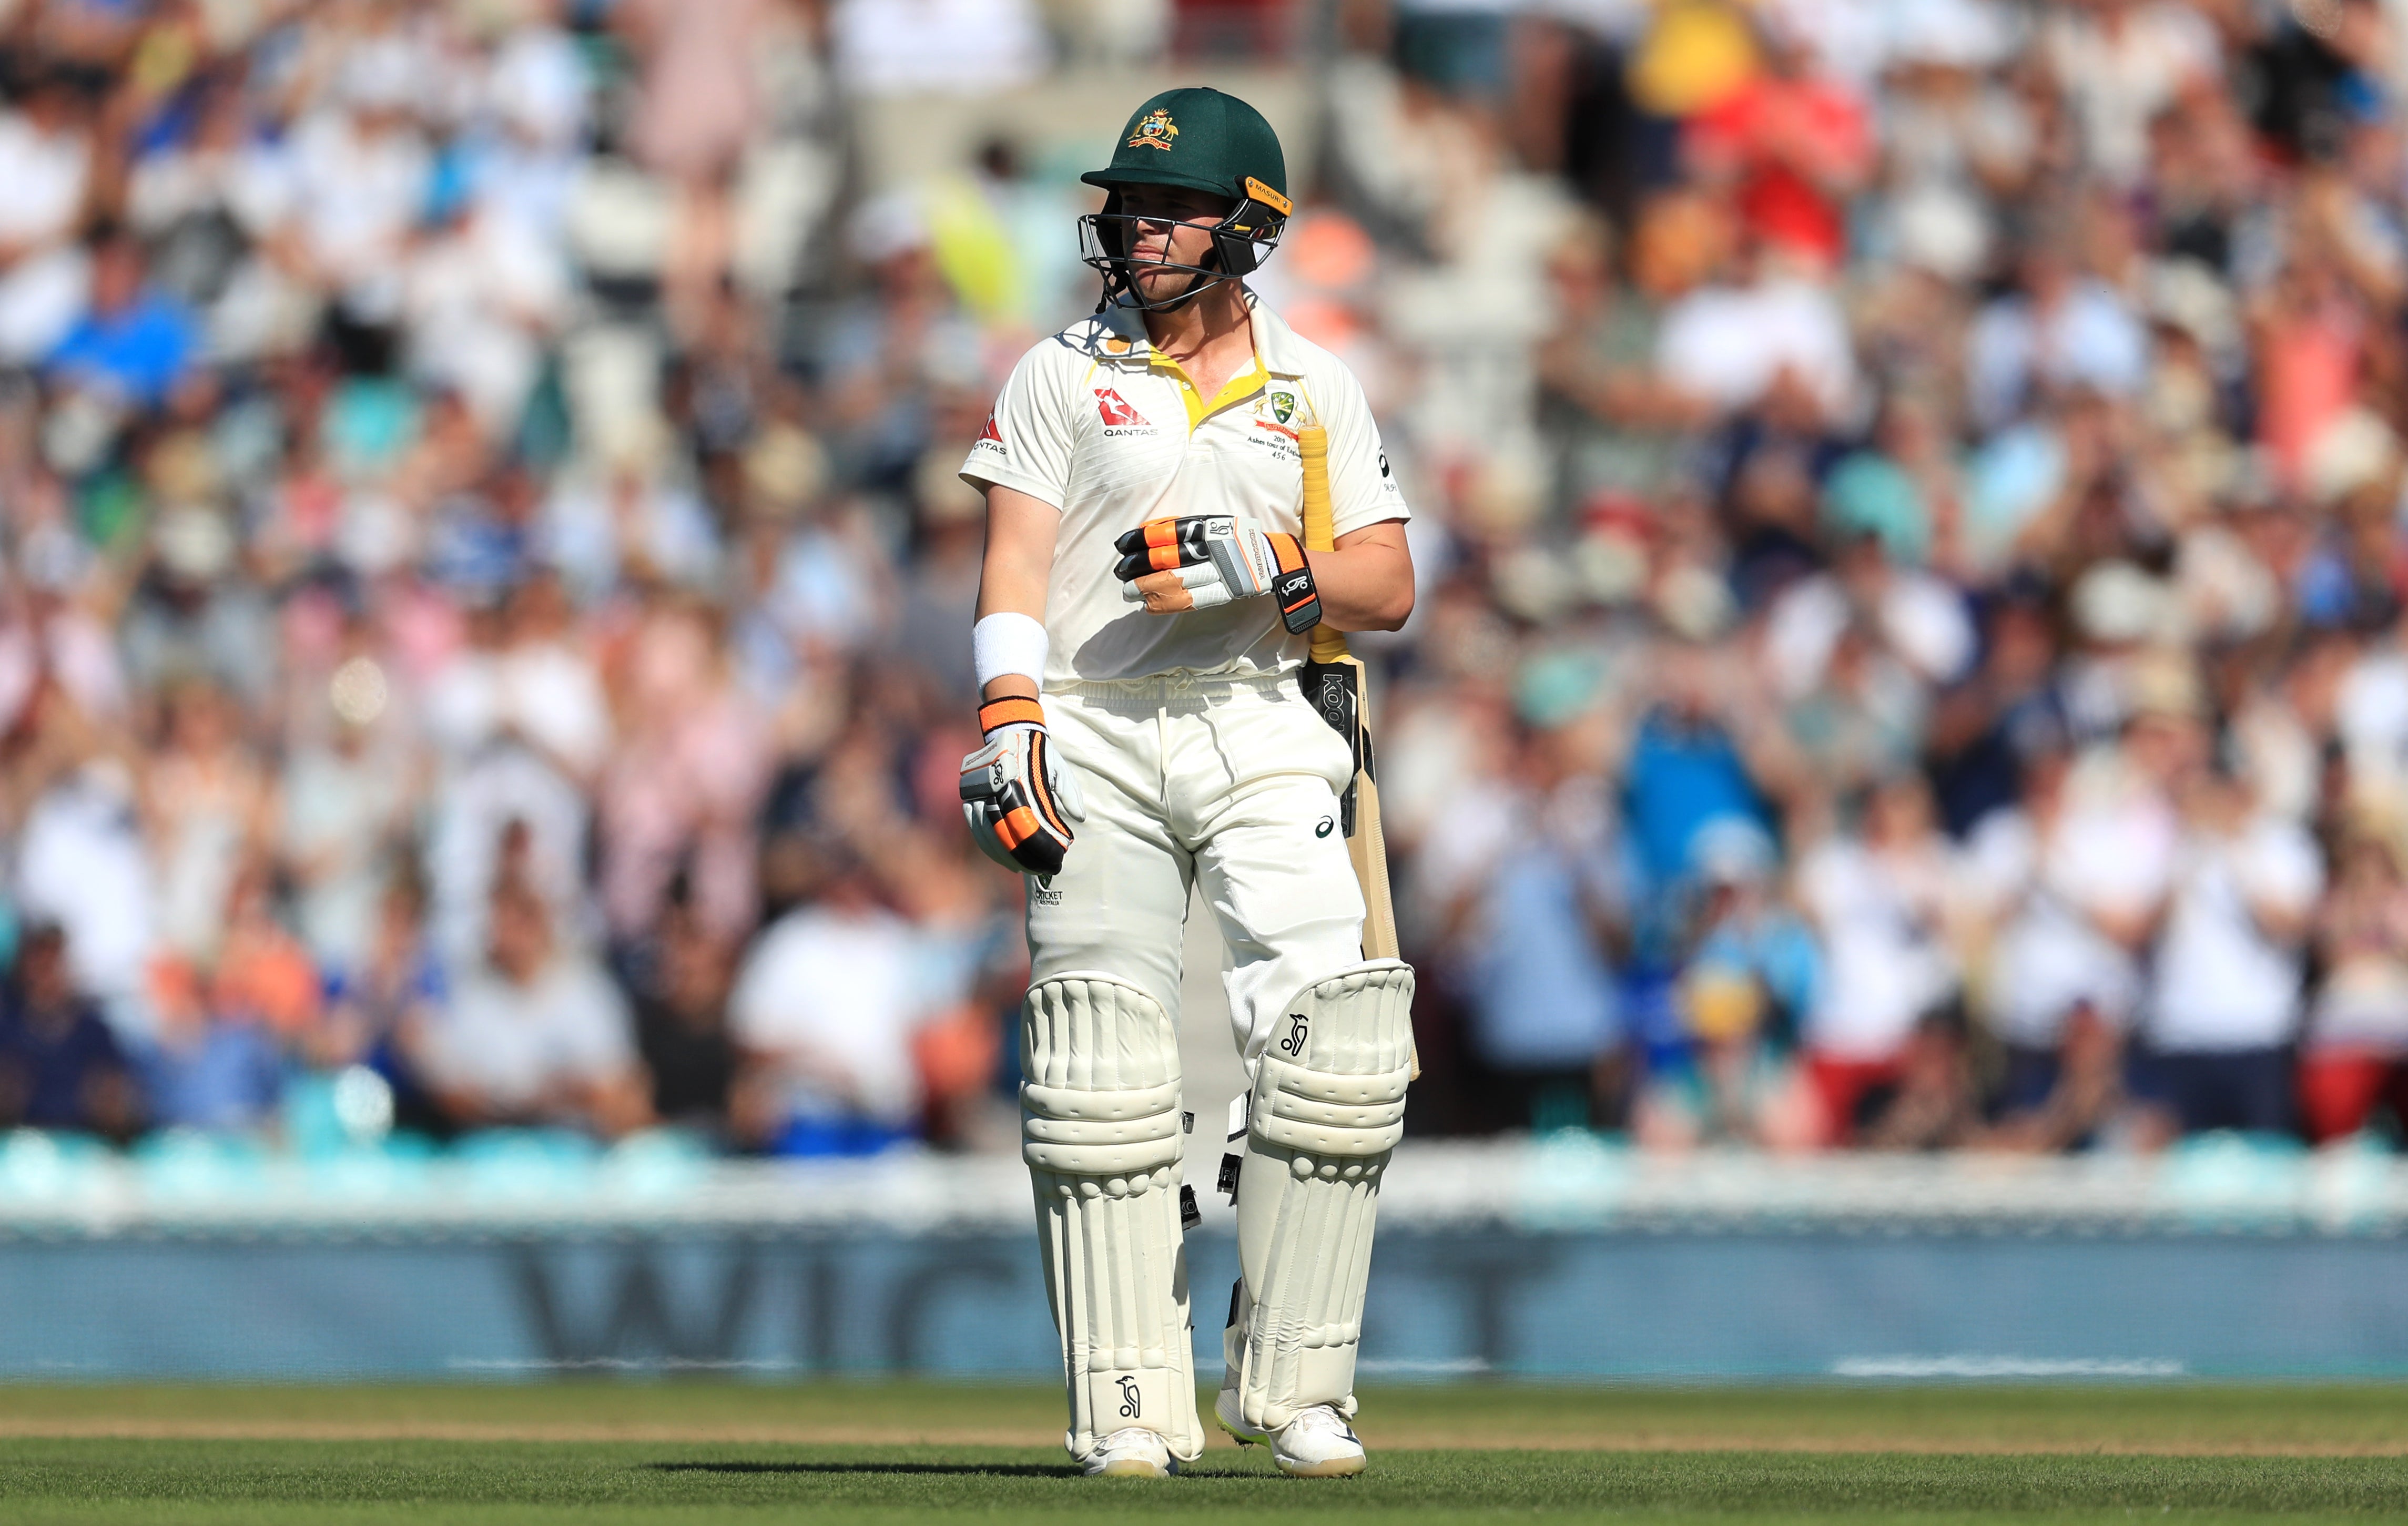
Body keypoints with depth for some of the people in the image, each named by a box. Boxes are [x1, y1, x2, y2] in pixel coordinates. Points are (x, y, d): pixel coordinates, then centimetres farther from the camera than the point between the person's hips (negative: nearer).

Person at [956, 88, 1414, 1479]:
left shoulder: (1317, 389, 12)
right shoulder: (1062, 375, 10)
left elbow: (1389, 589, 7)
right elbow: (1016, 567, 2)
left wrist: (1265, 568, -12)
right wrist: (1009, 727, -13)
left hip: (1261, 735, 1)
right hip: (1094, 734, 0)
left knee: (1335, 1038, -13)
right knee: (1102, 1070, -8)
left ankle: (1292, 1381, -3)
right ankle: (1131, 1404, -4)